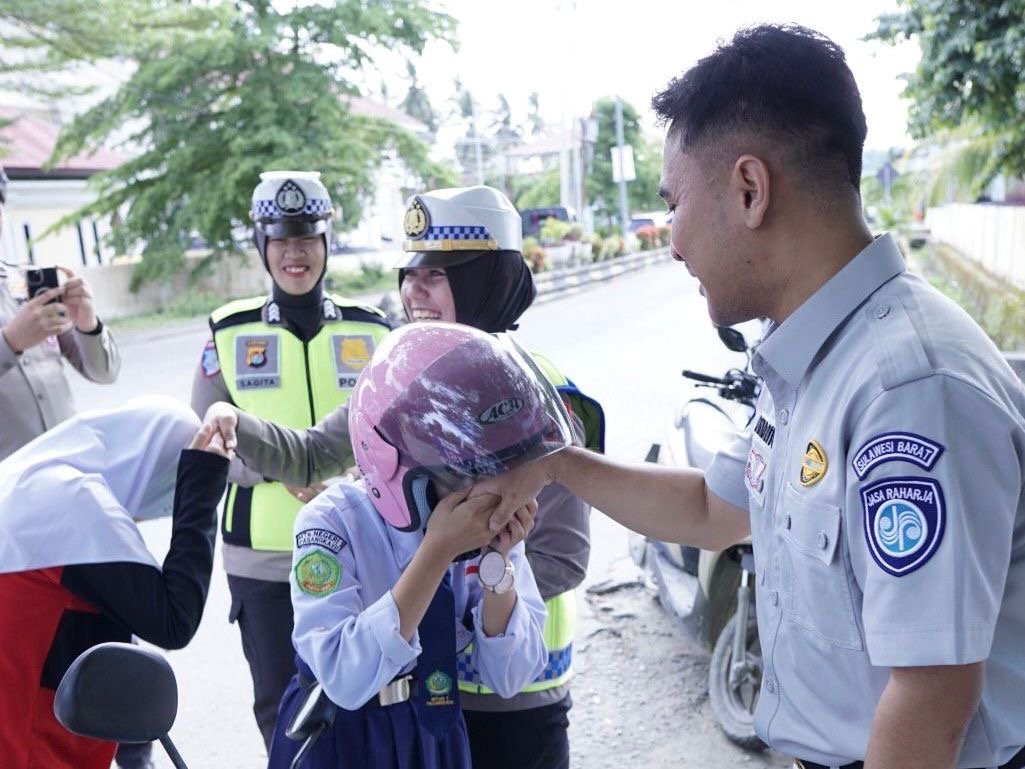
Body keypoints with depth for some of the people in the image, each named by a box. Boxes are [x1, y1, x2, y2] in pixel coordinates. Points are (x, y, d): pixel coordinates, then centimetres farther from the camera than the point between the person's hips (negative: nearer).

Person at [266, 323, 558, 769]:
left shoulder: (491, 522, -14)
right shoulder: (333, 523, -24)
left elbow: (510, 678, -13)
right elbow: (346, 680, -33)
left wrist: (499, 560, -27)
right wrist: (437, 551, -37)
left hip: (438, 732, 4)